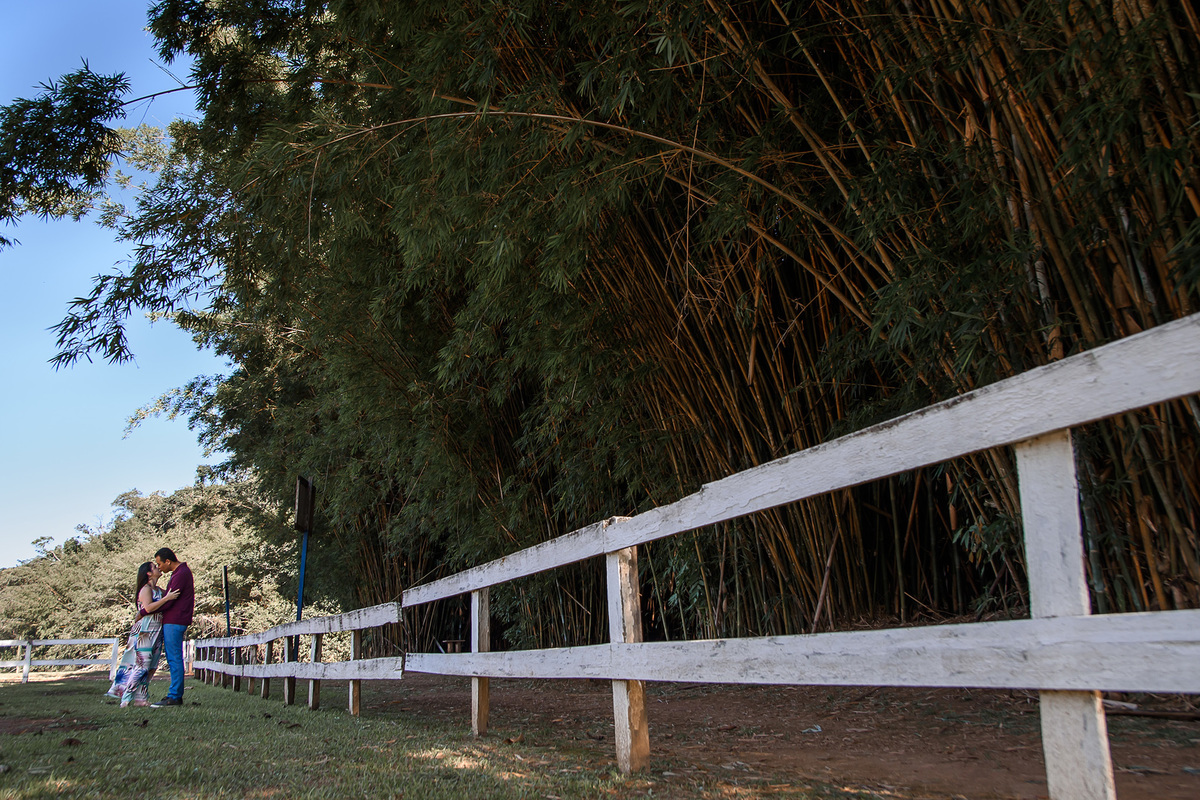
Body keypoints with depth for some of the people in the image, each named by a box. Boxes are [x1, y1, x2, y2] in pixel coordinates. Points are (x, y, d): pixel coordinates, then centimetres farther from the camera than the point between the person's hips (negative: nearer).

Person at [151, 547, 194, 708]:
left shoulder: (181, 574, -16)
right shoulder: (179, 572, 18)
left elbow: (167, 602, -19)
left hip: (174, 622, -11)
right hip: (171, 621, 11)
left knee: (174, 659, -8)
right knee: (173, 659, 12)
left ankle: (174, 697, -7)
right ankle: (177, 694, 16)